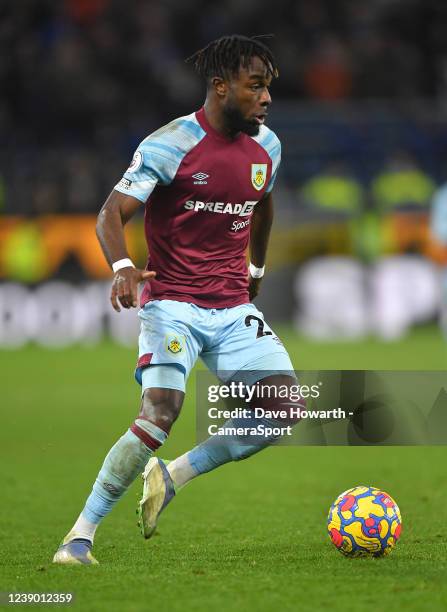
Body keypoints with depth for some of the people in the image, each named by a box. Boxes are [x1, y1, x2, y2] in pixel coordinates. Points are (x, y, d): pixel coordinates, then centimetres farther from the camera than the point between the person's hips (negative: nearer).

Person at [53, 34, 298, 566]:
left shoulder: (266, 147, 6)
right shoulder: (170, 145, -13)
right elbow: (111, 214, -17)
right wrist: (122, 268, -36)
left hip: (234, 308, 6)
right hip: (173, 305, -6)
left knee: (286, 410, -11)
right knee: (159, 413, -25)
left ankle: (172, 475, 5)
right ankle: (81, 534, -12)